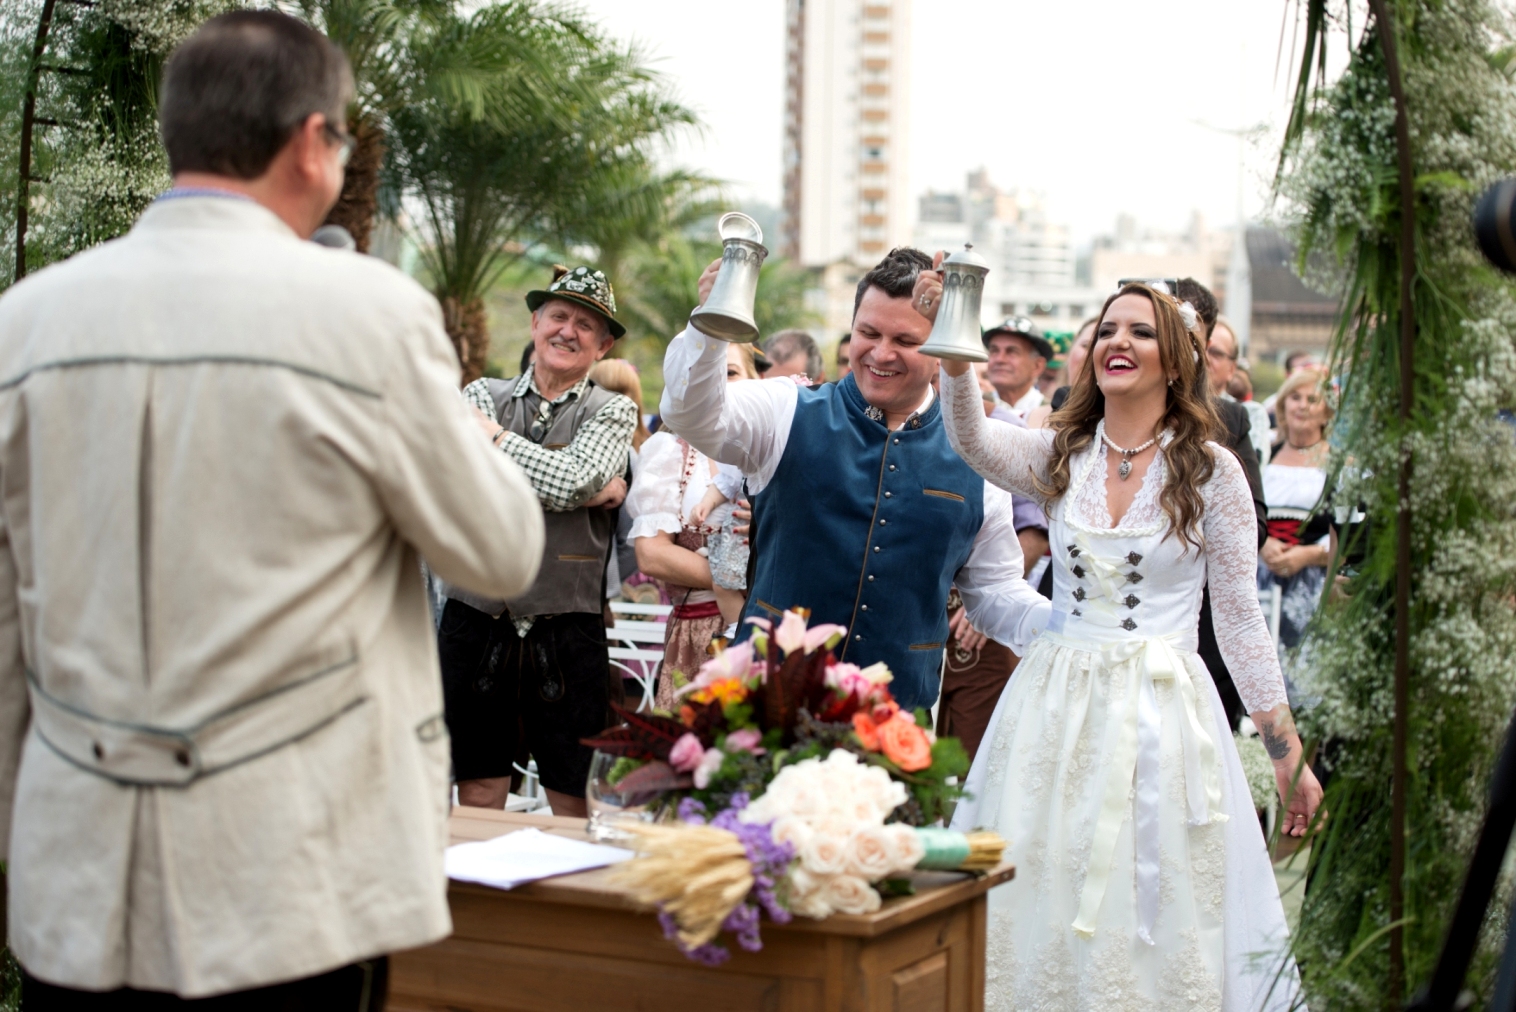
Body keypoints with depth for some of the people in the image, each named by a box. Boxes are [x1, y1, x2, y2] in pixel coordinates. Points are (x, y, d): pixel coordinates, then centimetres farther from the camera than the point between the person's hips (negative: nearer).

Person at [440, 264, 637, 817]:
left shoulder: (613, 411, 5)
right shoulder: (482, 396, 9)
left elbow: (568, 480, -14)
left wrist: (494, 434, -3)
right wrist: (594, 492, -8)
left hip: (567, 631, -2)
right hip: (475, 621, 2)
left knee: (574, 802, 3)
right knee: (477, 797, 9)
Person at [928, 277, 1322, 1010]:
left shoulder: (1211, 471, -1)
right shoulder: (1060, 456, 6)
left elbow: (1241, 620, 0)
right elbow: (971, 442, -15)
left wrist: (1289, 756, -3)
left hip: (1160, 715, -3)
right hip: (1056, 708, 3)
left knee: (1155, 917, 2)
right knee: (1045, 912, 8)